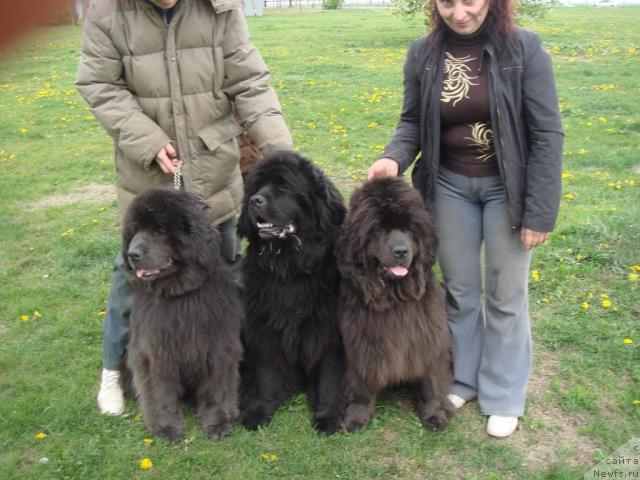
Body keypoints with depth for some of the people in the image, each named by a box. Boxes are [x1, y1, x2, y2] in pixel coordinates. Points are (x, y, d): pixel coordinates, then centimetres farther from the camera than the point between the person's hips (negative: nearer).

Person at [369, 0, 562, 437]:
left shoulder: (524, 48, -15)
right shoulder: (423, 54, -5)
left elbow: (547, 133, -13)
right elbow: (413, 122, 5)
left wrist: (540, 212, -14)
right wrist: (395, 158, -17)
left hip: (506, 187, -3)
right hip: (449, 185, 3)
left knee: (505, 295, 9)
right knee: (459, 289, 16)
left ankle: (503, 396, 28)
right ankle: (462, 378, 37)